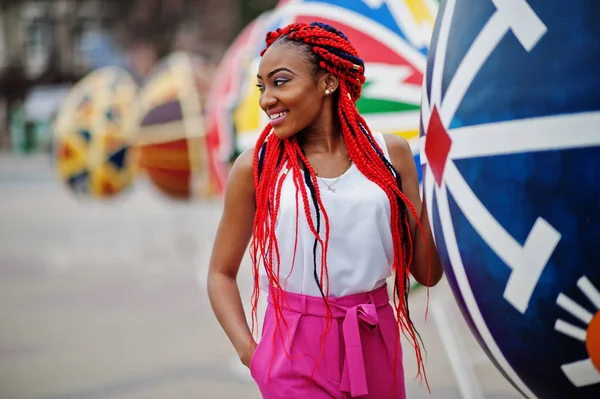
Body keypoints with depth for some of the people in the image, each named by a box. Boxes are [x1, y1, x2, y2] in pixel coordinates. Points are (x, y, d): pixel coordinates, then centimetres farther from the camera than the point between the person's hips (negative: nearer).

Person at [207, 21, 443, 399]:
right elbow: (222, 273, 3)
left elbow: (428, 272, 1)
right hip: (296, 352, -2)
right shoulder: (256, 168, -5)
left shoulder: (390, 152, -1)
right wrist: (249, 351, -10)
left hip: (376, 344, 2)